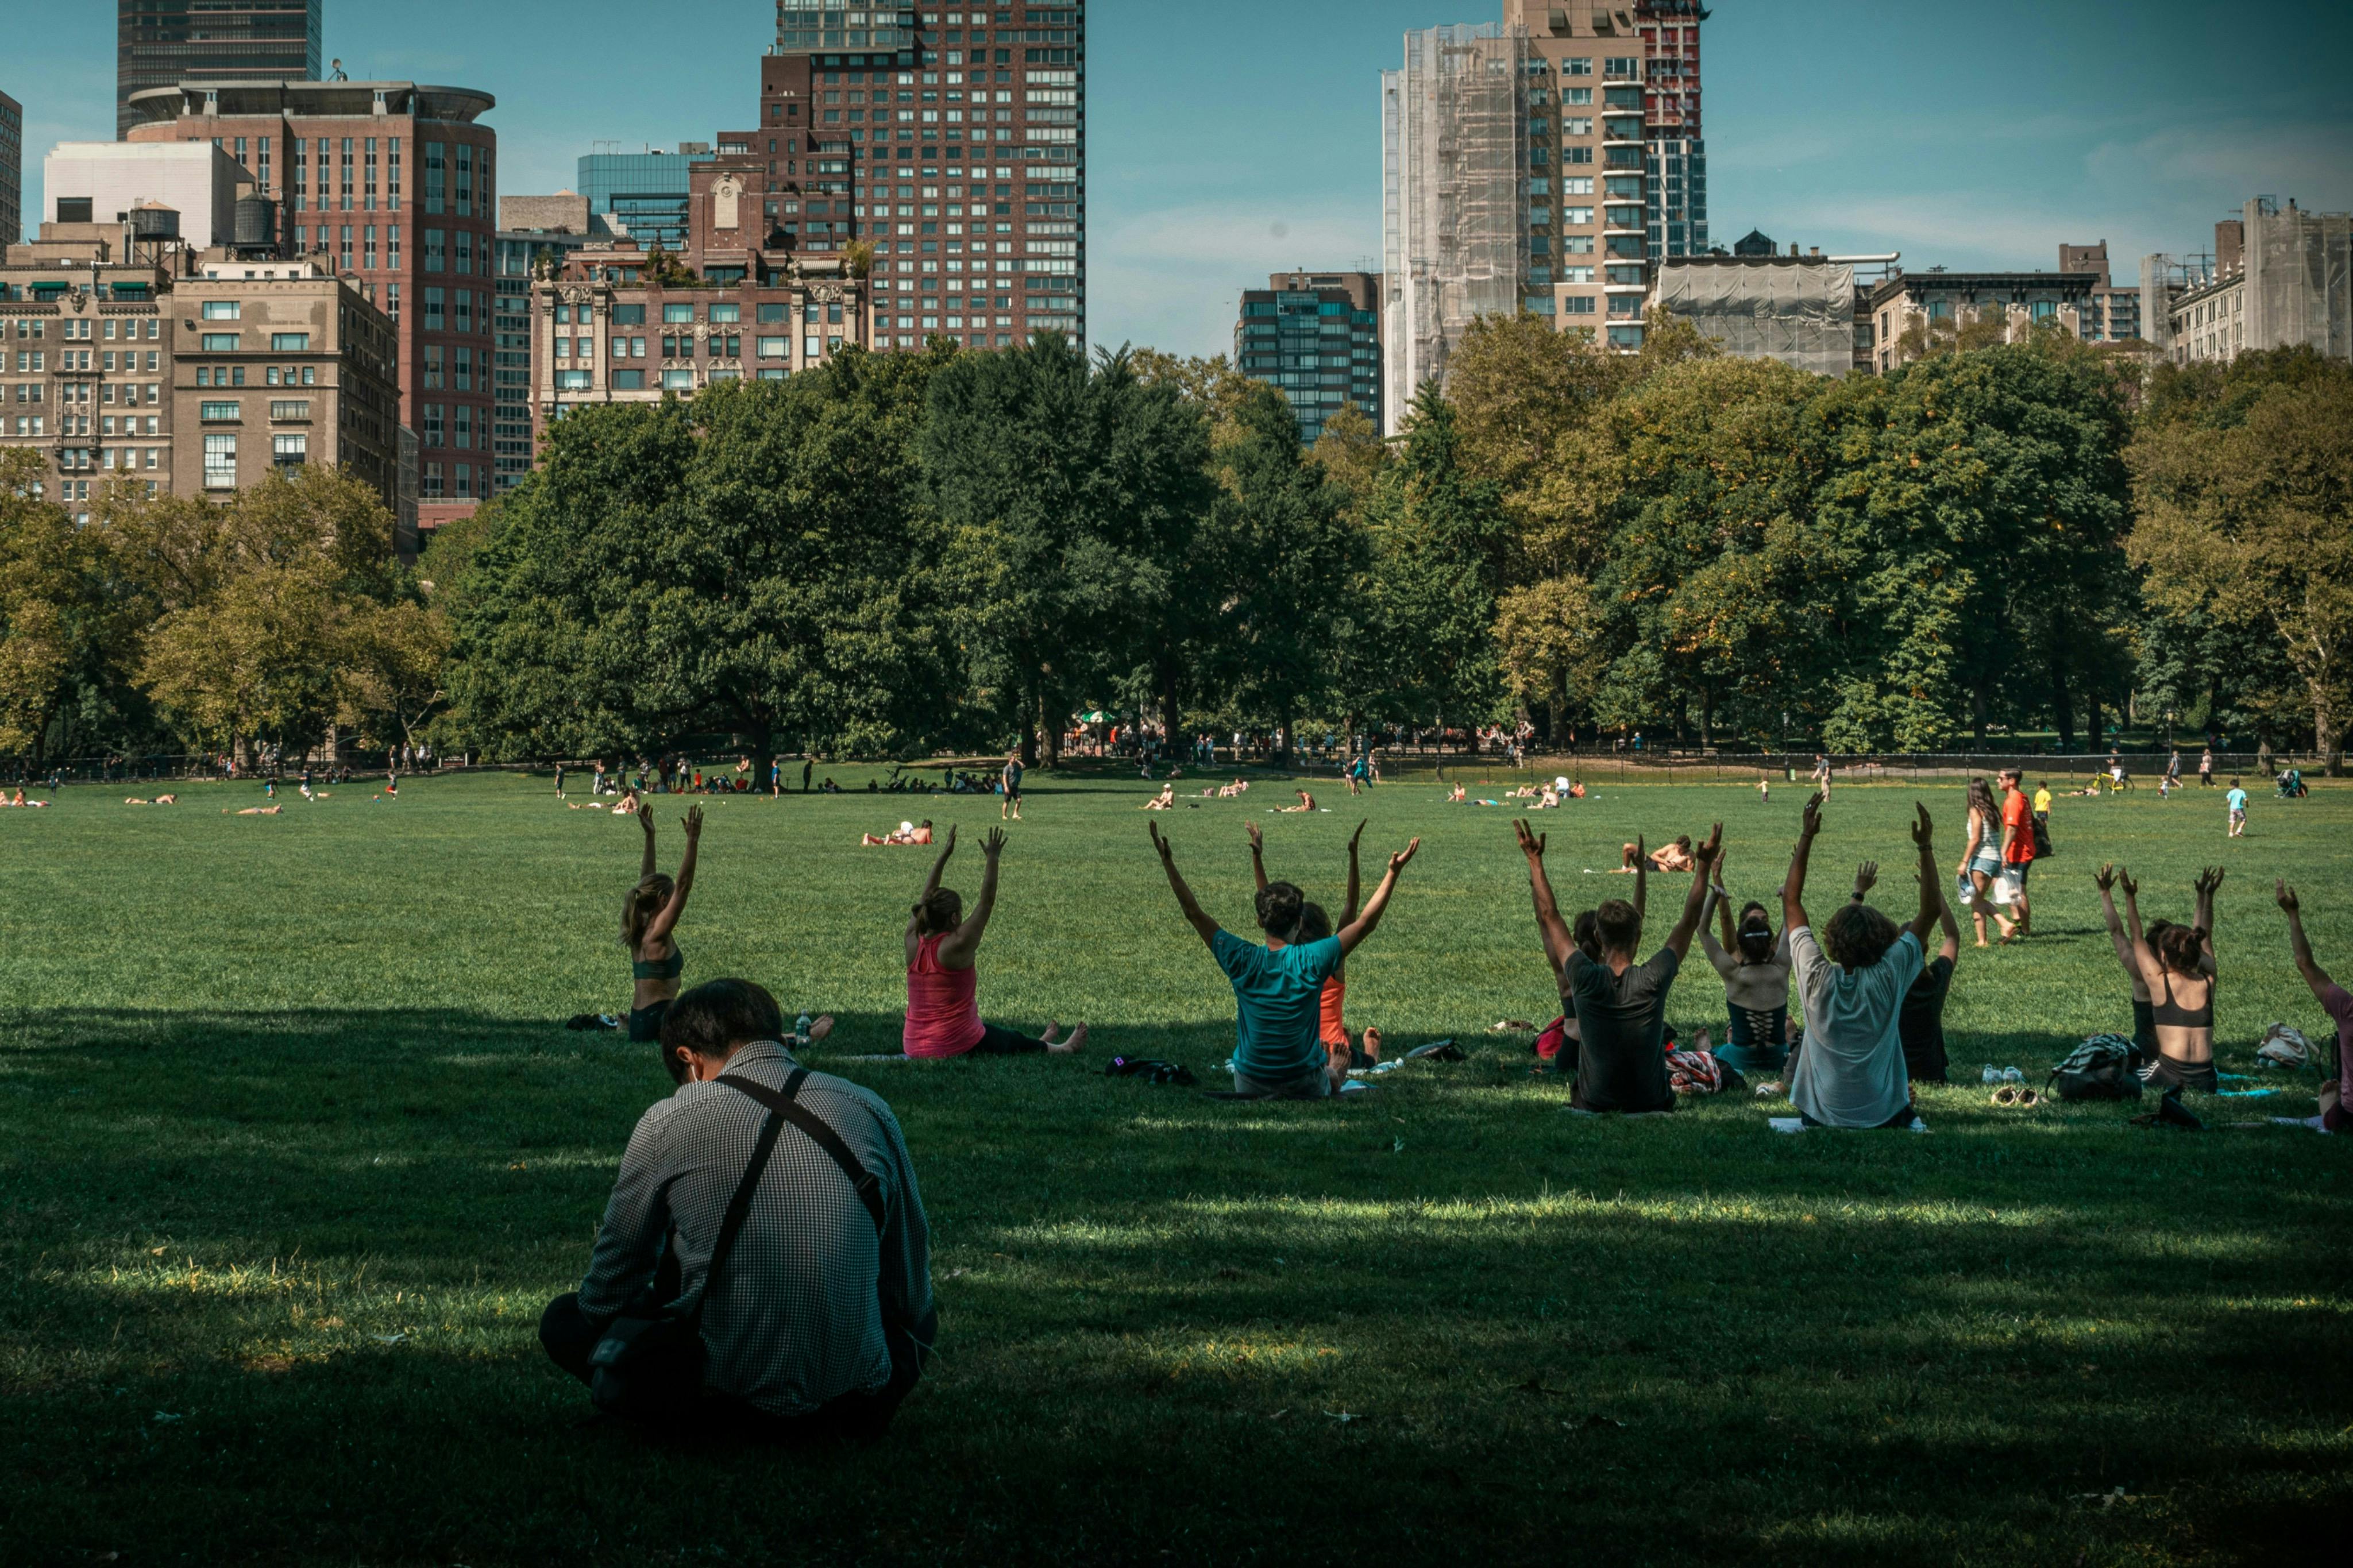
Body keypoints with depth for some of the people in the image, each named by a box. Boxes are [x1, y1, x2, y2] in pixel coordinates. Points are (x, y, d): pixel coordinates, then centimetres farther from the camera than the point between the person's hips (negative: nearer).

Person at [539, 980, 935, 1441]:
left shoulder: (666, 1124, -5)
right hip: (856, 1384, 4)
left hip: (727, 1385, -3)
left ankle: (722, 1417, 2)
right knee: (922, 1318, 37)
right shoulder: (870, 1111, 2)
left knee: (565, 1319, 19)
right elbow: (911, 1290, 12)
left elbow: (611, 1288, 5)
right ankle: (844, 1410, 13)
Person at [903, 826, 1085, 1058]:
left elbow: (927, 897, 11)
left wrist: (944, 854, 16)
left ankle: (1041, 1044, 60)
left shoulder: (914, 941, -2)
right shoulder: (956, 946, -20)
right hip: (956, 1046, -7)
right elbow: (987, 903, -14)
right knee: (1016, 1042, 23)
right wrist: (992, 859, -8)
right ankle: (1062, 1049, 49)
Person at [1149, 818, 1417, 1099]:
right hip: (1305, 1086, -1)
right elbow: (1365, 923, -11)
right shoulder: (1312, 960, -18)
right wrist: (1393, 872, -8)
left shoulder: (1243, 960, -14)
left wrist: (1168, 863, 0)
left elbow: (1194, 914, -6)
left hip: (1249, 1086, 1)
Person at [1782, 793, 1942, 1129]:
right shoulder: (1889, 977, -17)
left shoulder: (1818, 978, -15)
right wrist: (1926, 847, -6)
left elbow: (1791, 900, -4)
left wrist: (1807, 837, -3)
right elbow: (1931, 911, -7)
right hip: (1885, 1117, 1)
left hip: (1820, 1117, -1)